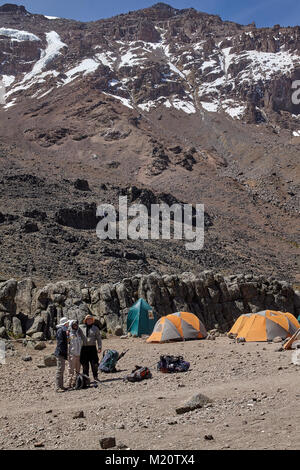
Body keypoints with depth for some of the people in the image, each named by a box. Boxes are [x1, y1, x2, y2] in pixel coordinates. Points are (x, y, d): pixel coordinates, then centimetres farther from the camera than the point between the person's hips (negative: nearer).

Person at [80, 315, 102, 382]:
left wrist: (100, 347, 1)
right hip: (84, 348, 1)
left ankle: (95, 377, 11)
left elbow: (99, 338, 8)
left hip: (92, 347, 0)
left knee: (94, 363, -1)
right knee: (85, 364, 4)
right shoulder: (81, 328, 7)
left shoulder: (95, 328, 8)